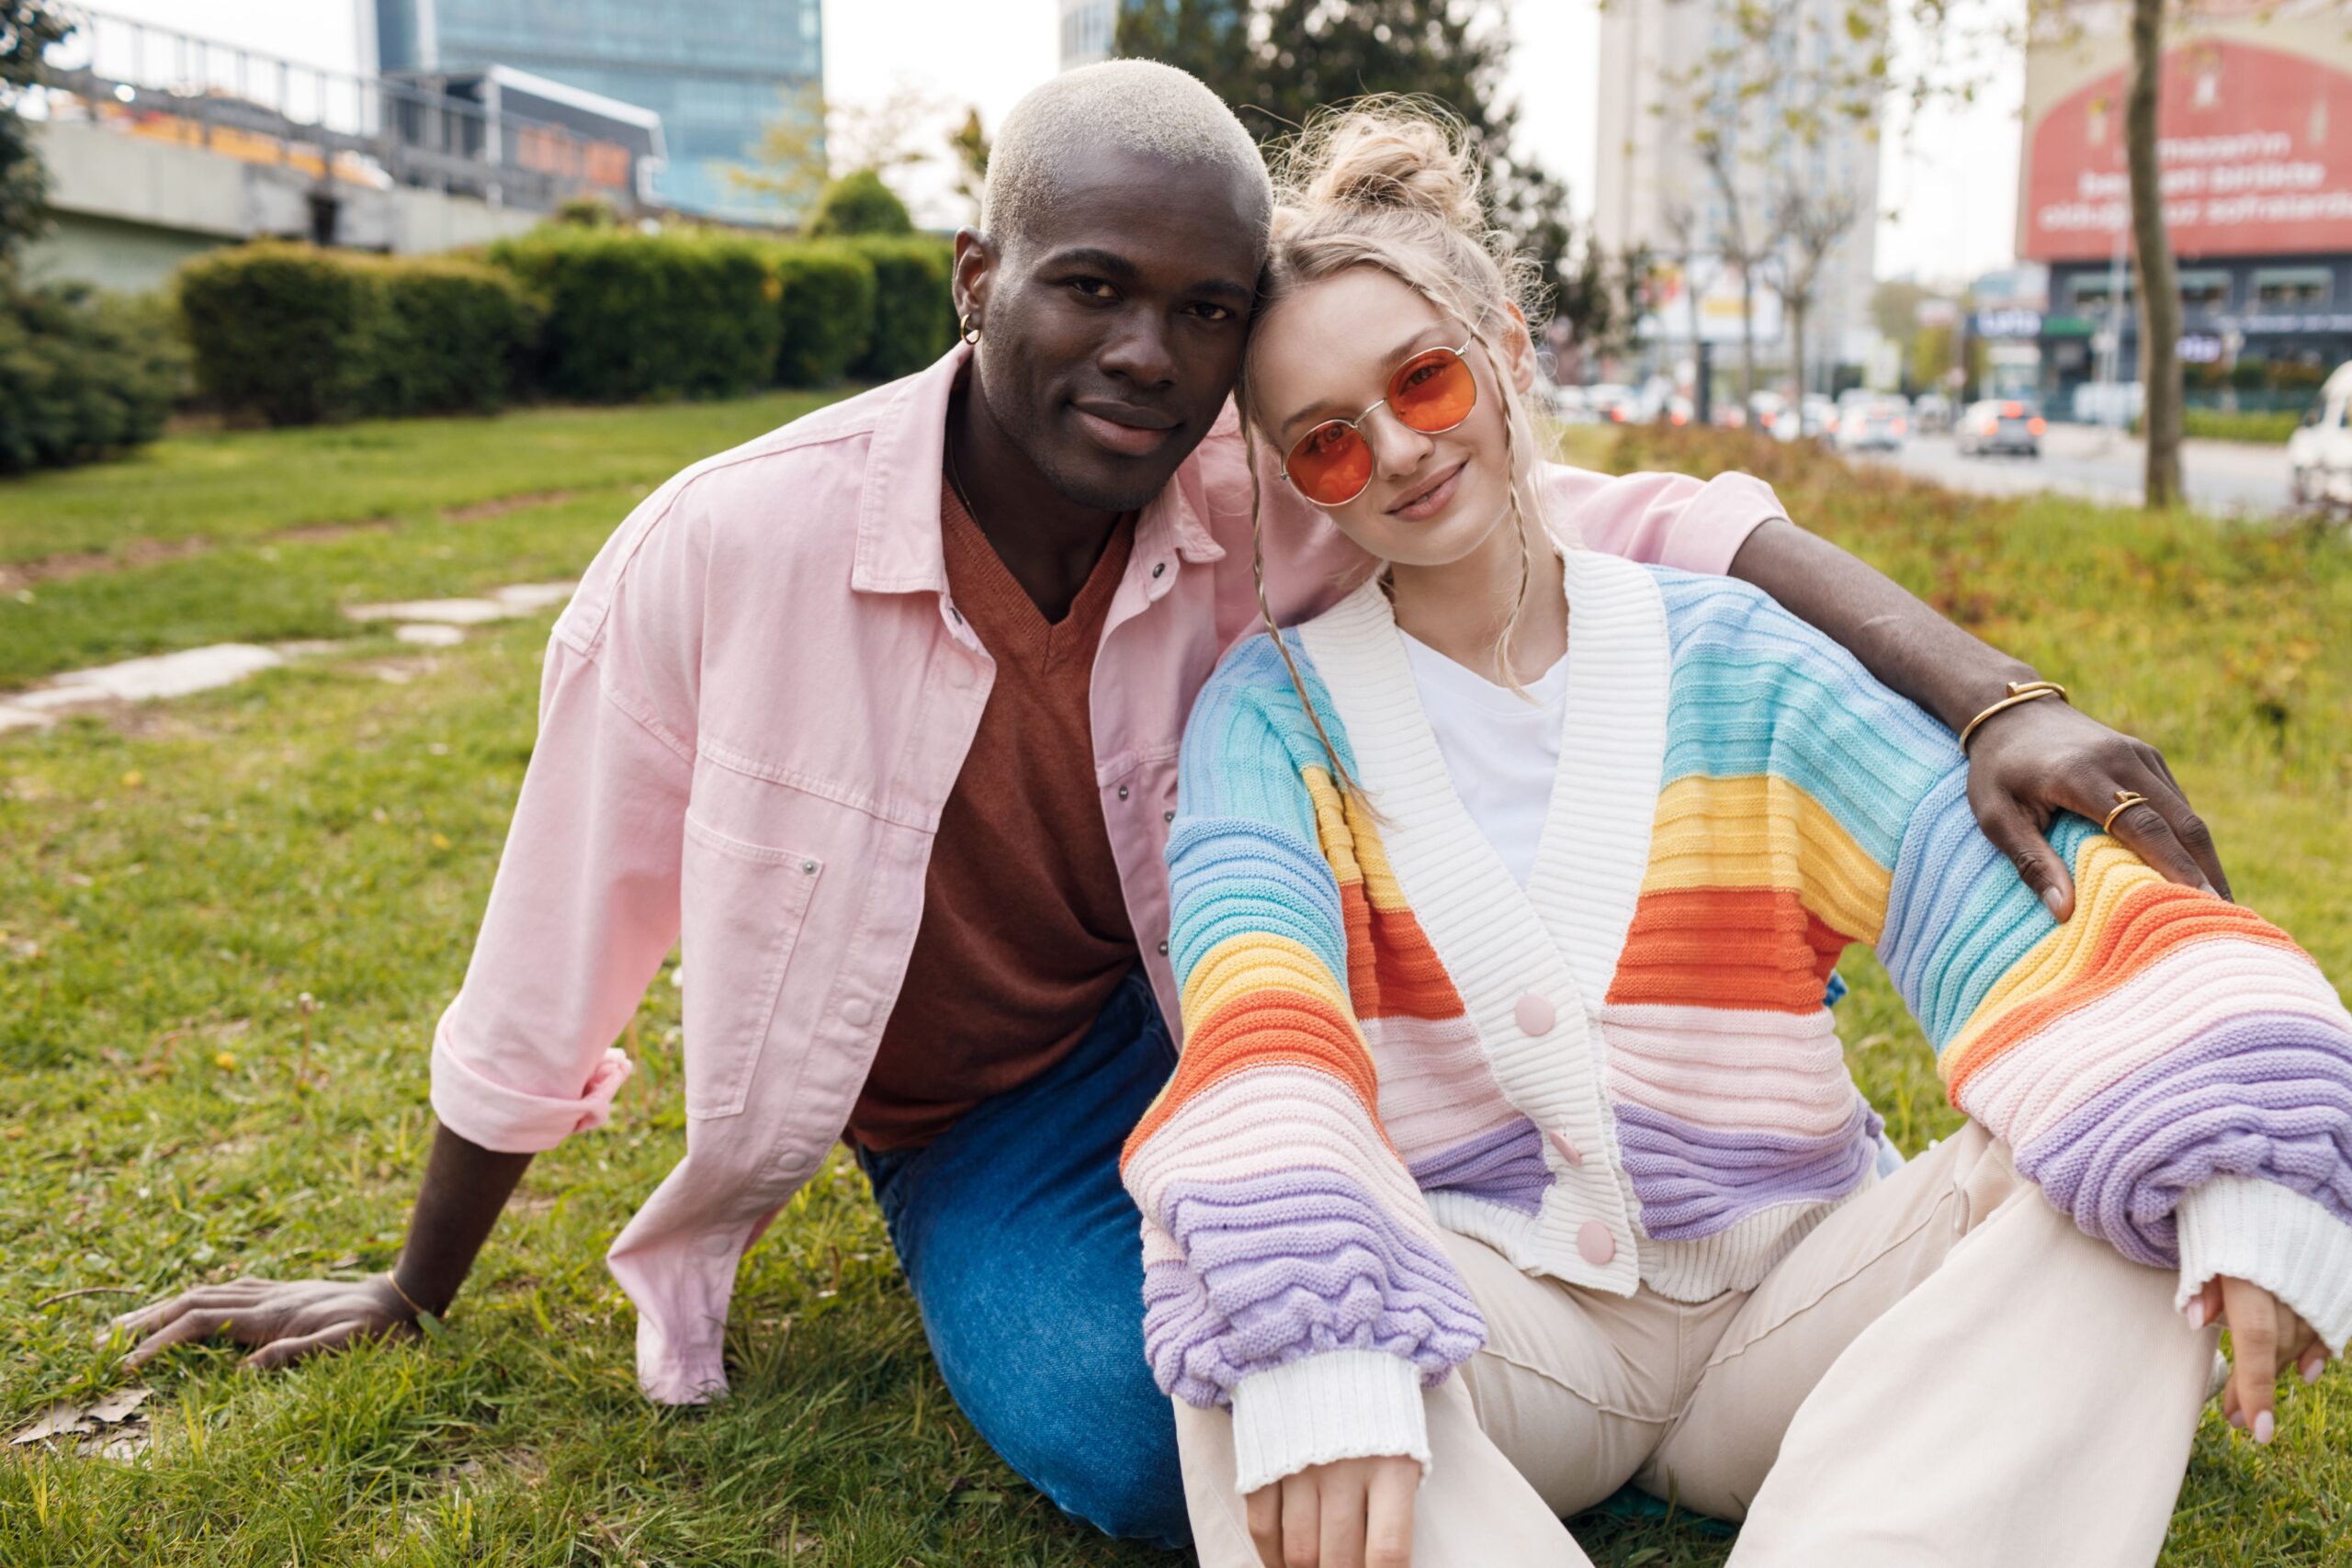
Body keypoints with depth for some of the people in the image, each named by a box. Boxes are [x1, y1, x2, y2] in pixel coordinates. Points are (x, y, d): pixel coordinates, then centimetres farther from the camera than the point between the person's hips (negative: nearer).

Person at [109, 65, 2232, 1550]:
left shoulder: (1268, 512, -17)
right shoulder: (727, 553, -22)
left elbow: (1667, 529, -17)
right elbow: (547, 977, -10)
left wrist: (1996, 705, -32)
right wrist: (417, 1294, 4)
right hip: (977, 1131, -1)